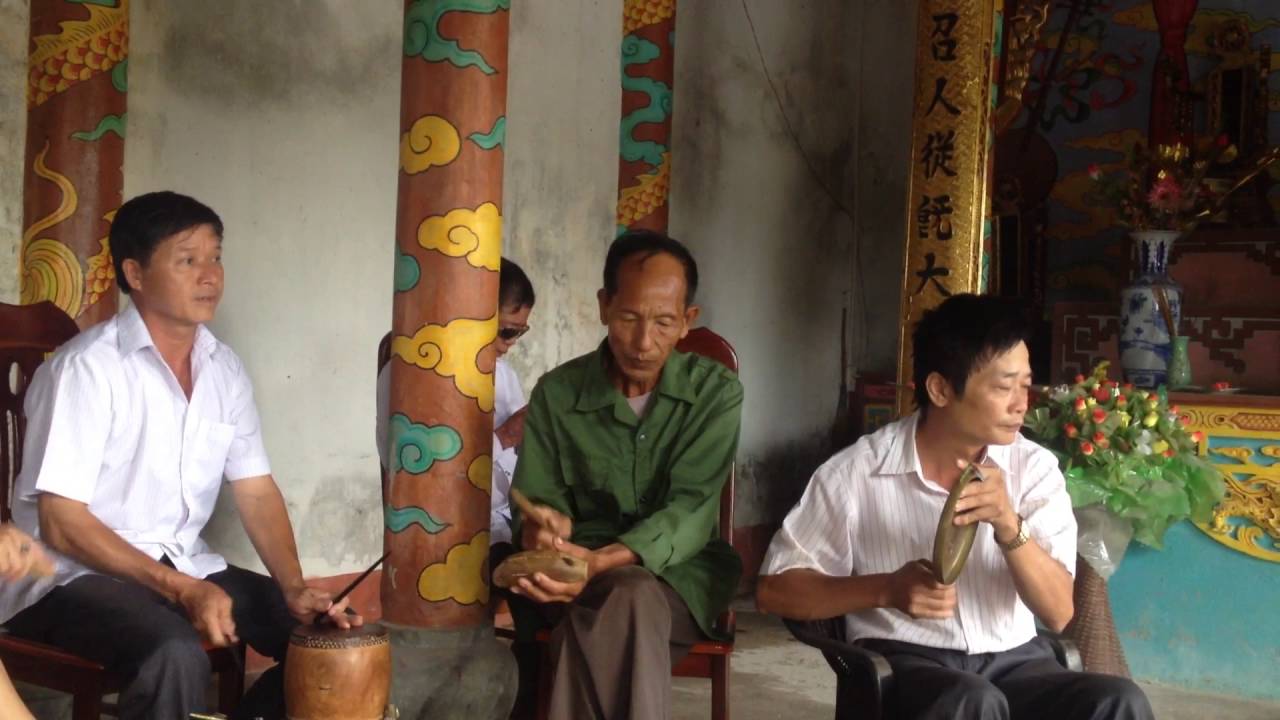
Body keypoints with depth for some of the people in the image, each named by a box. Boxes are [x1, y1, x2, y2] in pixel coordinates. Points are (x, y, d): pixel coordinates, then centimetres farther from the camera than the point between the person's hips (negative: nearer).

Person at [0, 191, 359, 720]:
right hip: (76, 574, -7)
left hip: (182, 563, 7)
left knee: (320, 631, -5)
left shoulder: (223, 369, 5)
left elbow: (256, 490, 5)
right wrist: (180, 590, -24)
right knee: (177, 654, -35)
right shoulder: (87, 367, -16)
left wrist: (295, 588, -11)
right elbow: (61, 522, -18)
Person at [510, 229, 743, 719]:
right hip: (578, 572, 1)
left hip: (678, 569, -1)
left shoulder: (716, 392, -3)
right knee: (631, 599, -36)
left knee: (626, 601, -37)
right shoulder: (556, 393, 2)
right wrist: (541, 526, -26)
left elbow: (691, 508, -15)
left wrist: (602, 561, -34)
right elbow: (538, 501, 2)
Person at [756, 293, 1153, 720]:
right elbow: (774, 589, -1)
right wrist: (887, 589, -16)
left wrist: (1008, 524, -22)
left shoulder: (1035, 468, 2)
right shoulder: (857, 473, -5)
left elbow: (1058, 613, -4)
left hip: (1014, 661, 4)